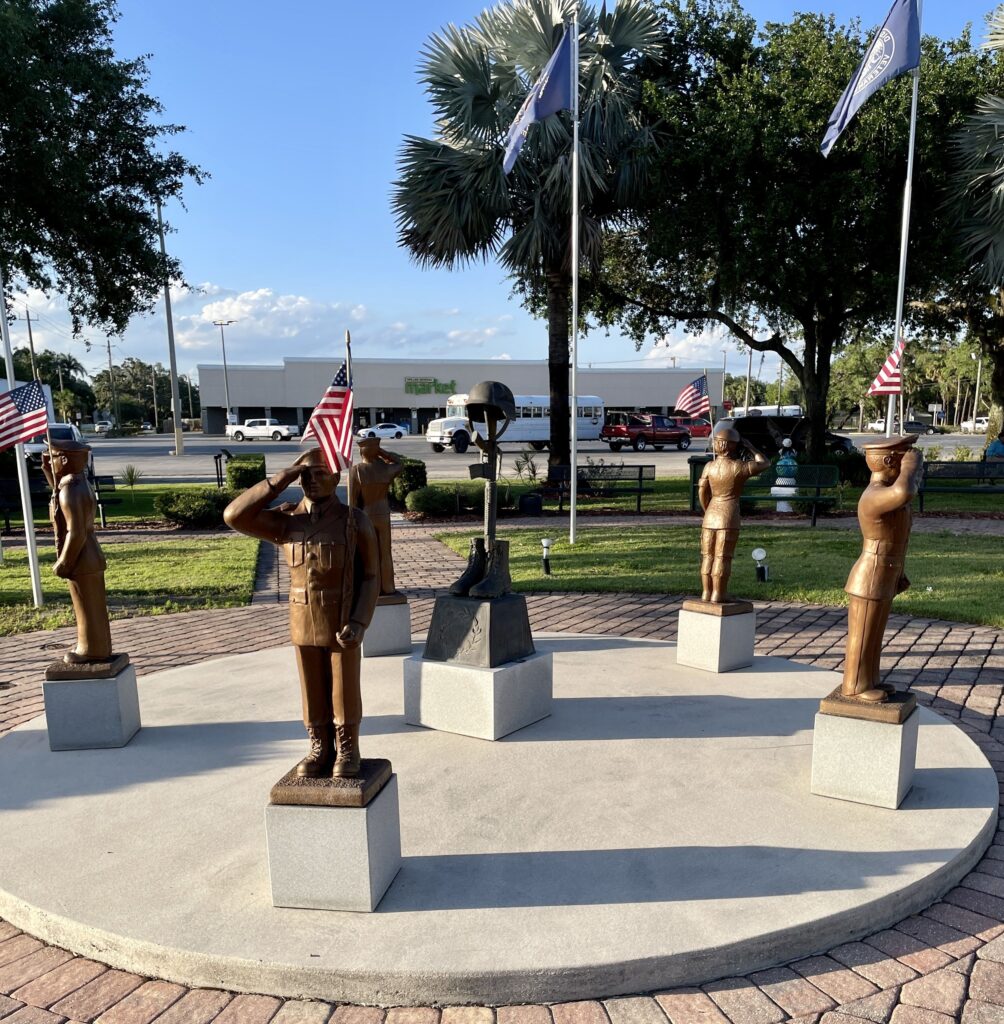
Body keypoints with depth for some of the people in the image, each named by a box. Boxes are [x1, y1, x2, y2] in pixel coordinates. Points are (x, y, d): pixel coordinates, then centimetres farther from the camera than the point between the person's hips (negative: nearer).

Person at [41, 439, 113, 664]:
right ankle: (95, 647, 30)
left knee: (88, 608, 4)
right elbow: (59, 495, 30)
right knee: (92, 607, 19)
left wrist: (62, 564, -18)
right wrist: (48, 471, 18)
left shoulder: (71, 491, -24)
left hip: (80, 559, -9)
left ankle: (92, 651, 16)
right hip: (90, 554, 10)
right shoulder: (81, 482, 6)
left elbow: (76, 533, -27)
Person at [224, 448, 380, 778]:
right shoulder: (286, 521, -1)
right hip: (303, 625, 3)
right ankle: (320, 749, 30)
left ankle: (347, 752, 25)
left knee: (345, 692, 8)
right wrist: (281, 479, -13)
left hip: (343, 624, -3)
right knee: (313, 692, 13)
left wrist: (358, 623, -20)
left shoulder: (355, 520, -10)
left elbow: (371, 576, -8)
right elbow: (235, 516, -12)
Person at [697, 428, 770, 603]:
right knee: (722, 557, -2)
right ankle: (718, 594, 0)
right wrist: (750, 447, 11)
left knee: (708, 556, 8)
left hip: (711, 515, 5)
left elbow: (702, 492, 5)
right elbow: (764, 463, 4)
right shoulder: (739, 467, -10)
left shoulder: (709, 466, 2)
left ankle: (706, 592, 11)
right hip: (729, 516, -4)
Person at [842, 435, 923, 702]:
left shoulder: (884, 493, 7)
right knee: (861, 636, 4)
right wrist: (910, 465, -26)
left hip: (882, 580, 10)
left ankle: (868, 681, 33)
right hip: (869, 582, -10)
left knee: (873, 634, 20)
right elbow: (905, 492, -46)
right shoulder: (873, 498, -25)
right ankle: (854, 686, 18)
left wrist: (896, 572, 22)